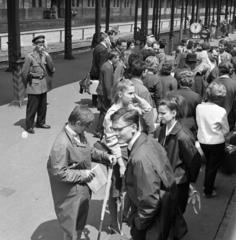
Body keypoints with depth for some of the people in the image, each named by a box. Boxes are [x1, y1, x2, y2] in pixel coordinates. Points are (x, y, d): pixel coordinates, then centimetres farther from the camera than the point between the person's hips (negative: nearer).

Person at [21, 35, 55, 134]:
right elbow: (24, 73, -9)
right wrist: (27, 85, 0)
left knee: (43, 106, 15)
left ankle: (40, 122, 32)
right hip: (34, 87, -6)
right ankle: (29, 126, 13)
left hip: (43, 86, 6)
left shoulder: (45, 55, 4)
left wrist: (48, 57, -13)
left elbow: (51, 68, -4)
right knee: (32, 107, 2)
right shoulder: (29, 57, -13)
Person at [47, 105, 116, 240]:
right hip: (71, 193, -8)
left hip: (83, 187, 9)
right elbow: (59, 172, -27)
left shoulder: (79, 134, -3)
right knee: (73, 228, 11)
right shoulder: (62, 144, -31)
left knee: (81, 223, 27)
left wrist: (105, 156, 1)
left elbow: (89, 151, 14)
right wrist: (82, 174, -22)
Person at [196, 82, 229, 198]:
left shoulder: (199, 107, -13)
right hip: (216, 143, -4)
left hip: (202, 141, 4)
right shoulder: (221, 111, -24)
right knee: (213, 167, 15)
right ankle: (208, 191, 28)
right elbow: (226, 130, -12)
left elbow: (199, 123, 0)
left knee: (209, 164, 27)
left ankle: (207, 185, 42)